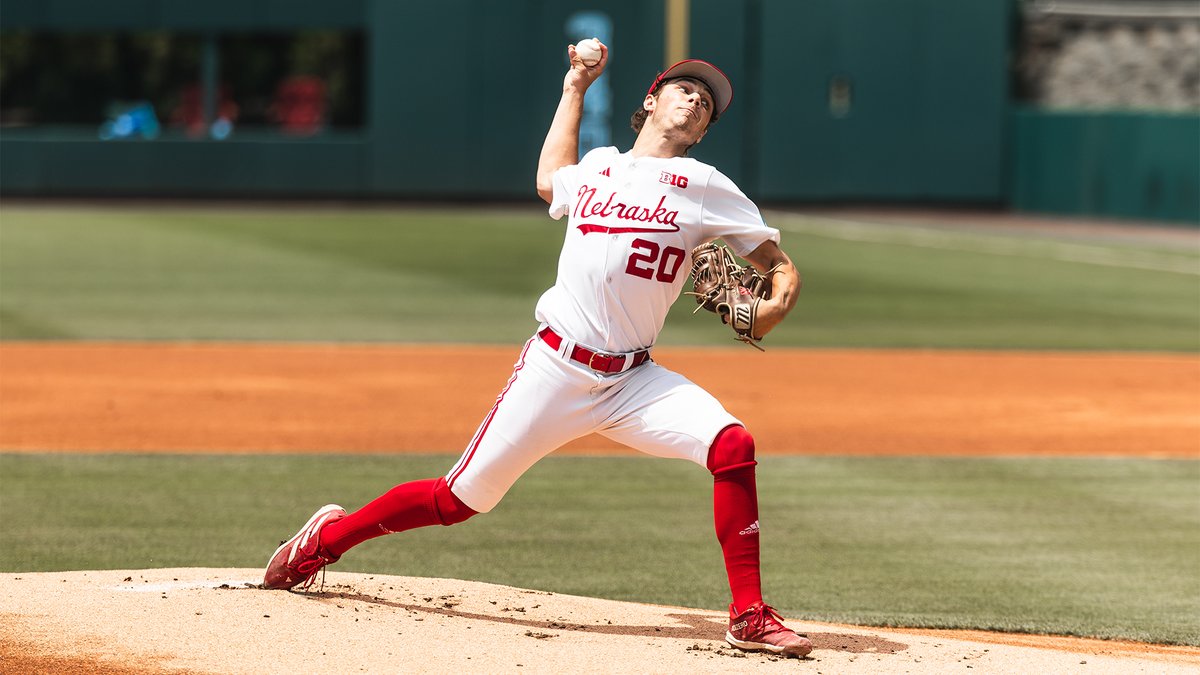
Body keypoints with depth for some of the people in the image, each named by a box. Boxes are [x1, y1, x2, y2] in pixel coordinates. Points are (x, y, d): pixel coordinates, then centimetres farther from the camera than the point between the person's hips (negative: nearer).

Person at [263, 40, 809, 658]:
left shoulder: (703, 186, 6)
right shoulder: (598, 166, 13)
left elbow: (781, 265, 5)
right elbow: (549, 179, 39)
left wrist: (774, 307, -18)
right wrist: (576, 87, 42)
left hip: (632, 381, 0)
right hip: (555, 369, 0)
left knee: (732, 445, -25)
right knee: (459, 500, 0)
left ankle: (748, 618, -16)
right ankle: (328, 537, 24)